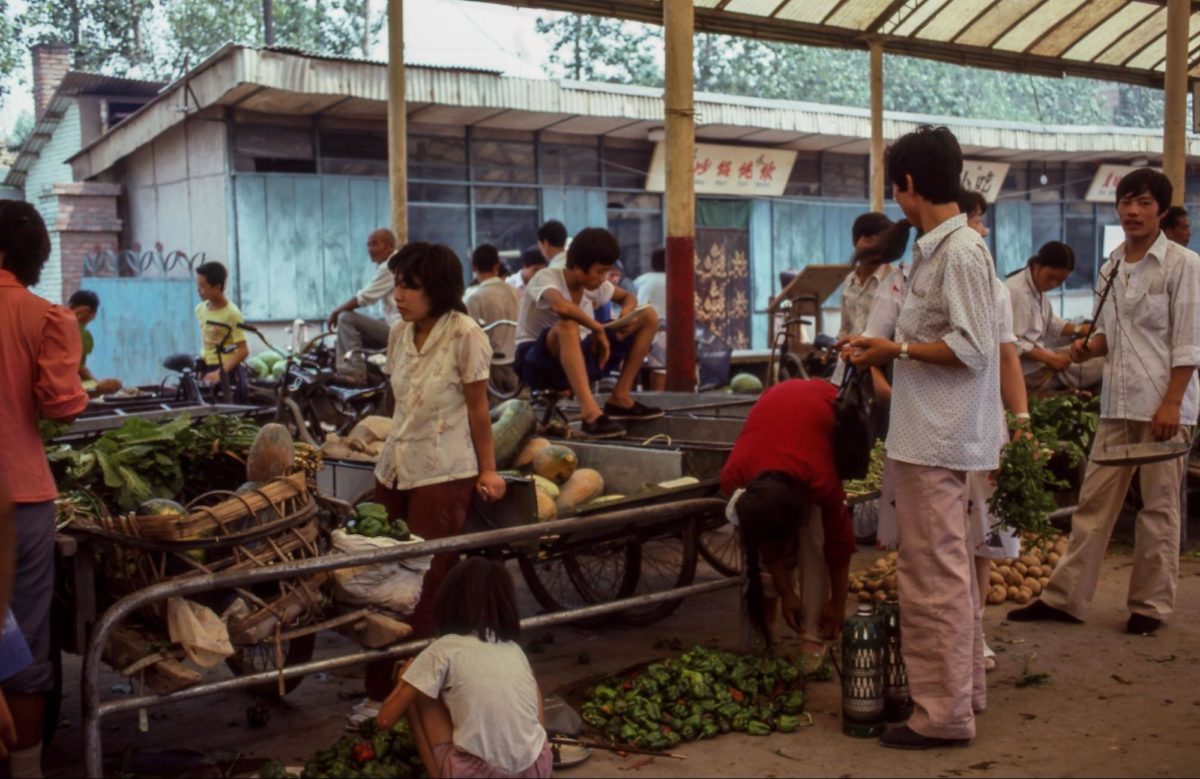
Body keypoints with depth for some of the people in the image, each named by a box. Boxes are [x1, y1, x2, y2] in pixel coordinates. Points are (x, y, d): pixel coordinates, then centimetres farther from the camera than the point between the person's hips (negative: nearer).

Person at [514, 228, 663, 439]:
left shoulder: (594, 284, 0)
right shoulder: (546, 278, -21)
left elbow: (628, 297, 16)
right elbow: (561, 306, -43)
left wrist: (627, 312, -8)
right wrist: (598, 329, -29)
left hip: (577, 360, 7)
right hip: (538, 364, -7)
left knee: (649, 317, 2)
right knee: (567, 325, -42)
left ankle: (620, 398, -2)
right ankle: (590, 412, -48)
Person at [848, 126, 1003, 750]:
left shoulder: (961, 252, -16)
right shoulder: (938, 248, 12)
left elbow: (972, 349, -20)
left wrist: (895, 349, -13)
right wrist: (888, 350, 11)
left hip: (936, 440, -10)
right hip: (931, 434, 10)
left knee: (933, 576, -4)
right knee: (950, 568, 19)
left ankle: (943, 714, 5)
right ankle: (964, 684, 32)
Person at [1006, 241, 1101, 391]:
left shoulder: (1038, 289, 11)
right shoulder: (1018, 292, -21)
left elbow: (1050, 323, 21)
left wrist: (1079, 329, 6)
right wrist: (1048, 358, -25)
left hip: (1038, 357, 11)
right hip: (1028, 369, -11)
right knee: (1099, 366, -12)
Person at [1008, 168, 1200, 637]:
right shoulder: (1112, 266, 12)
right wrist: (1088, 347, -2)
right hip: (1118, 403, 6)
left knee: (1158, 507, 4)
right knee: (1093, 502, 7)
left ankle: (1152, 603, 16)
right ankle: (1066, 597, 13)